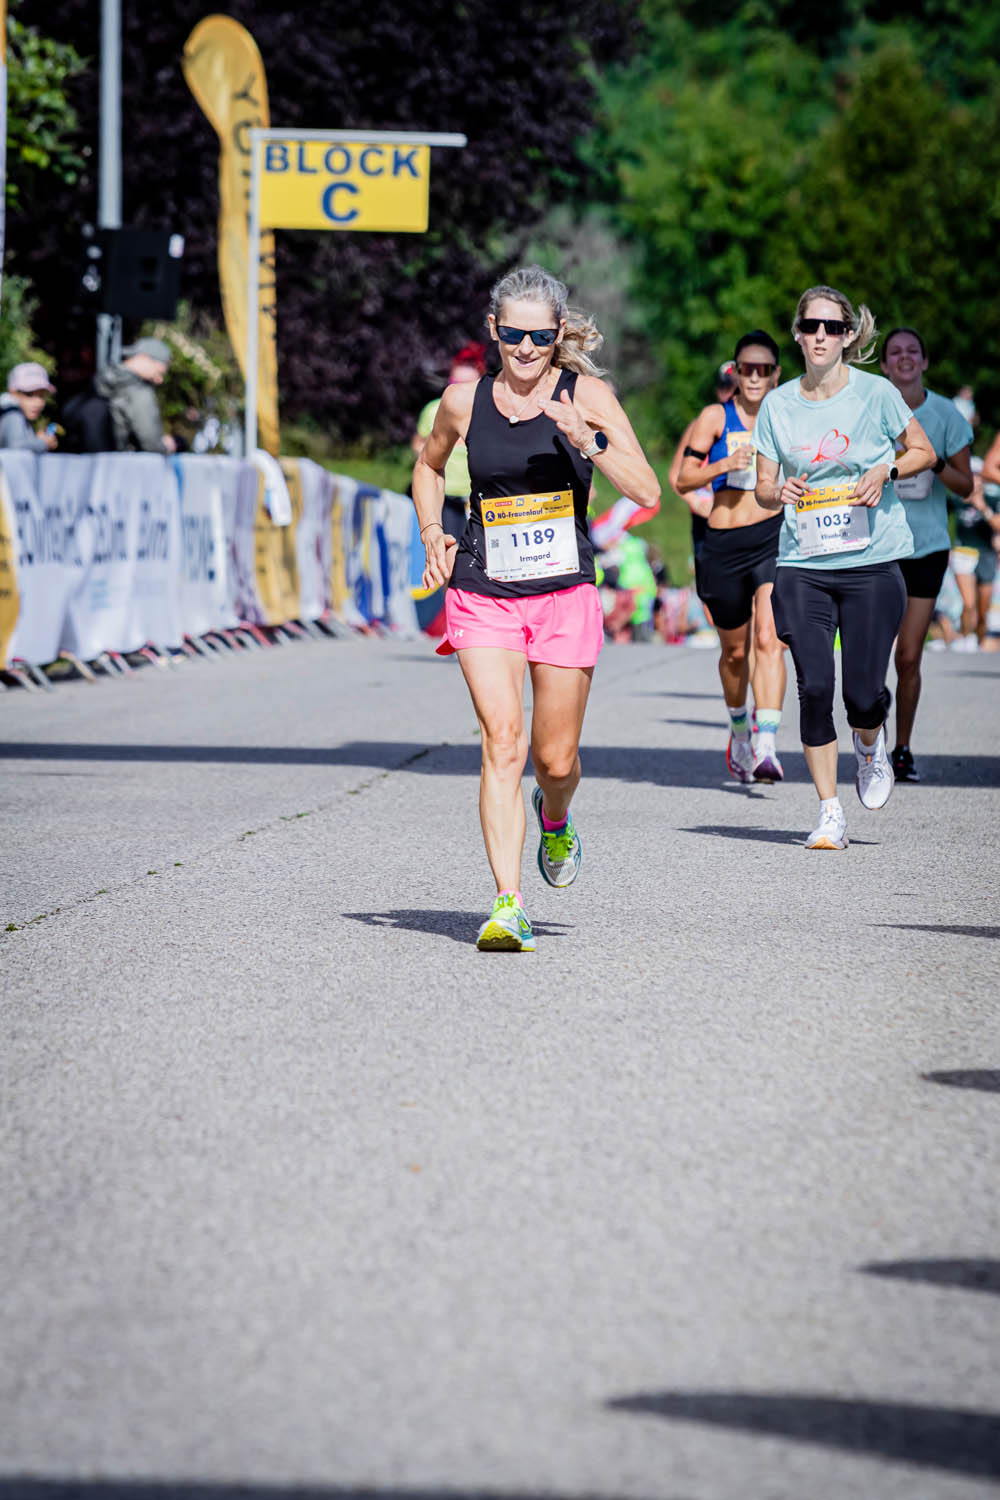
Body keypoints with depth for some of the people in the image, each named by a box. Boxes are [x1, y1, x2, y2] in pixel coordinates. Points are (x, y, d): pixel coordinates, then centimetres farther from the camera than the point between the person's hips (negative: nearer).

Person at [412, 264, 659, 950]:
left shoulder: (585, 395, -3)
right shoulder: (464, 401, 3)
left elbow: (648, 493, -9)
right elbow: (429, 466, 24)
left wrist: (587, 441, -22)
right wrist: (433, 534, 9)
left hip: (565, 594, 0)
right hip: (482, 594, 0)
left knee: (556, 758, 6)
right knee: (503, 742, -15)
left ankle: (555, 819, 44)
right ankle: (508, 905, -16)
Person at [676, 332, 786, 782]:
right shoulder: (715, 417, 1)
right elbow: (683, 479, -4)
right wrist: (724, 465, -19)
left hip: (776, 537, 0)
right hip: (725, 542, 1)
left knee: (769, 639, -19)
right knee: (735, 650, 13)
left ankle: (766, 746, -27)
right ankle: (739, 731, 41)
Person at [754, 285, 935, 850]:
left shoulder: (877, 393, -1)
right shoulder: (778, 404, 5)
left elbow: (925, 452, 10)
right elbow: (763, 488, 11)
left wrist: (886, 470, -9)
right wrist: (780, 492, -12)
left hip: (872, 560, -2)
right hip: (803, 564, 2)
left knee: (864, 690, -7)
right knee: (814, 686, -7)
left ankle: (871, 747, 31)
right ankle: (830, 814, 4)